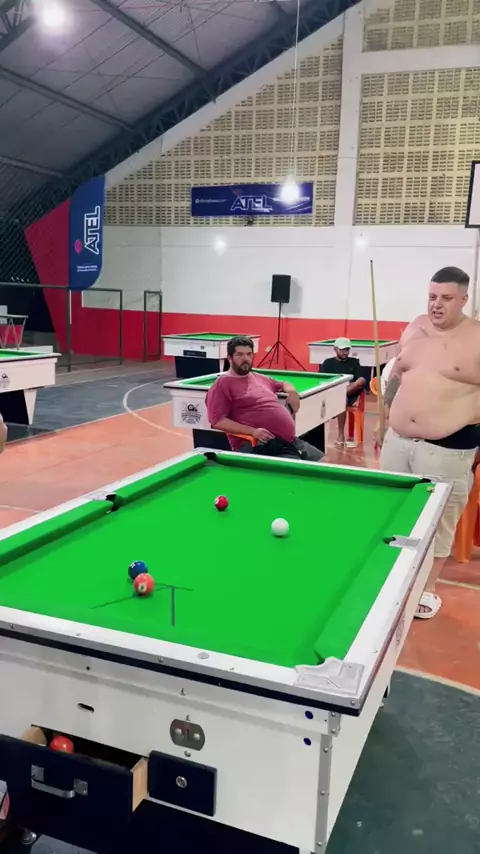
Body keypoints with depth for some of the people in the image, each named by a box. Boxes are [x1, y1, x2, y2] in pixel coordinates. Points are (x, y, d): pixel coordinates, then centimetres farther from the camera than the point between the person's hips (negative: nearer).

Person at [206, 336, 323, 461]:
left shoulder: (259, 378, 23)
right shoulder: (223, 384, -1)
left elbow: (283, 384, 42)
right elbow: (217, 420, -11)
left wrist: (292, 391, 15)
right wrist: (253, 431, -18)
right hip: (259, 446, -8)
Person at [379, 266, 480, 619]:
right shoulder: (415, 328, 7)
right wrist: (388, 416, 16)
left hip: (447, 447, -5)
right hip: (398, 439, 6)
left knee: (438, 519, 7)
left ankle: (429, 588, 24)